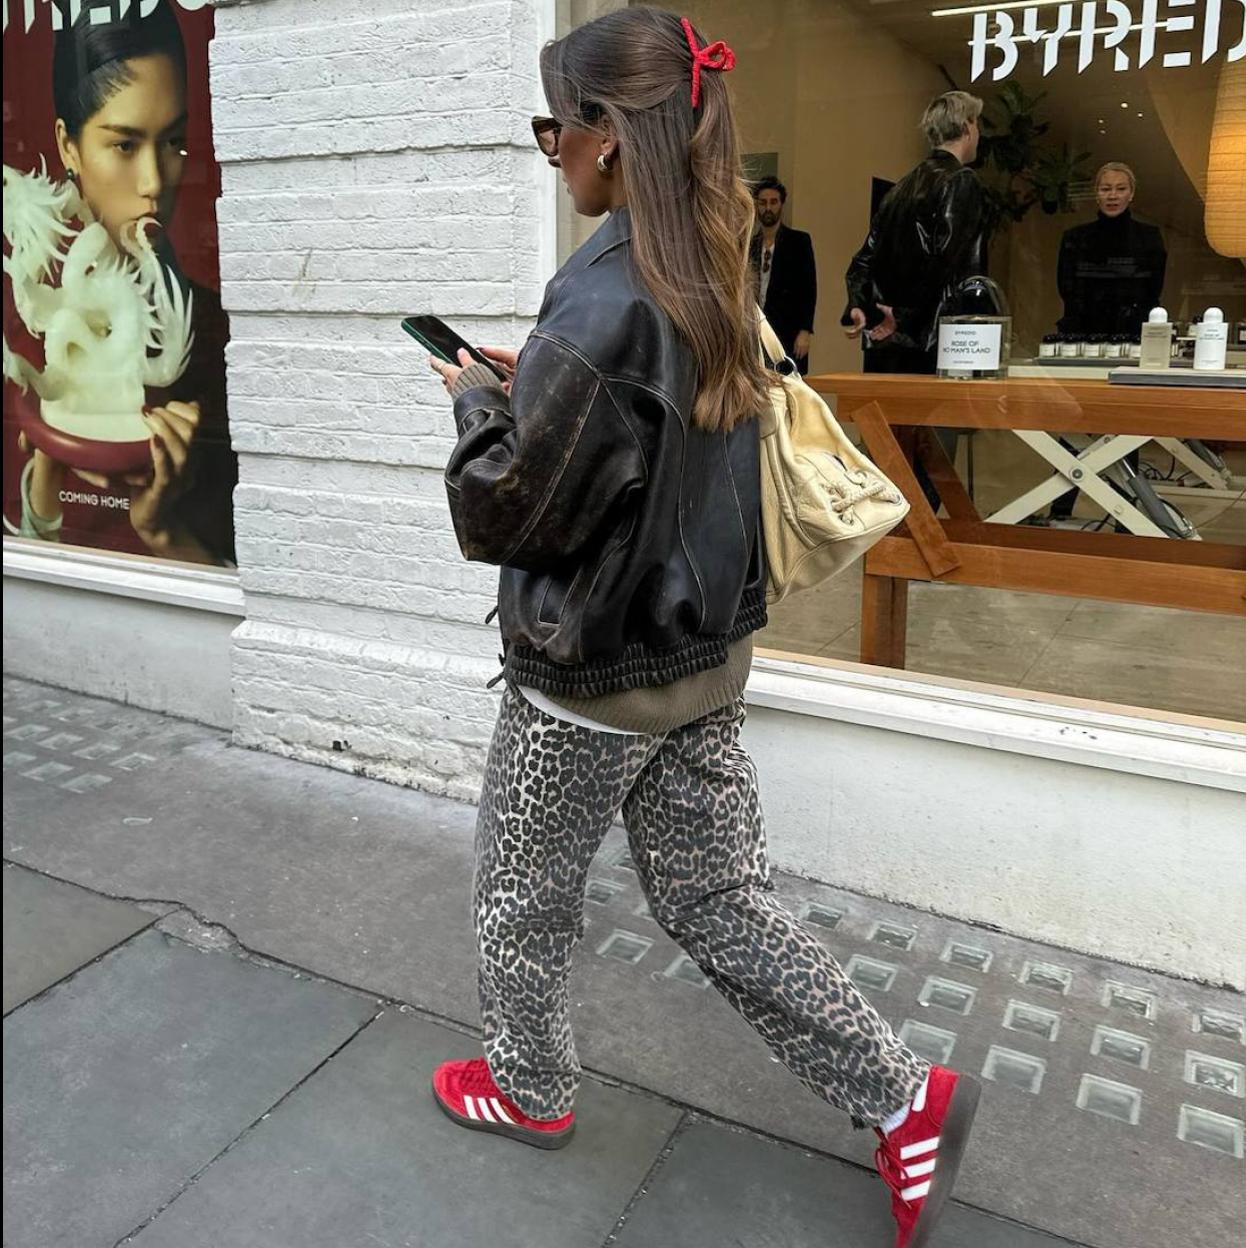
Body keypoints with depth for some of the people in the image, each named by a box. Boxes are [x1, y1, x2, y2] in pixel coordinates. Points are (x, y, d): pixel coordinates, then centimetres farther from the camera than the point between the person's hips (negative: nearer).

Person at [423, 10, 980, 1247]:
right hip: (703, 657, 8)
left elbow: (505, 514, -19)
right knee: (719, 903, 19)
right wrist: (528, 385, 8)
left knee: (521, 896, 18)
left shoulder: (602, 295, -22)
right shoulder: (713, 277, 4)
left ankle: (530, 1090, 42)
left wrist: (477, 400, -2)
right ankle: (907, 1099, 25)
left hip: (592, 677, -8)